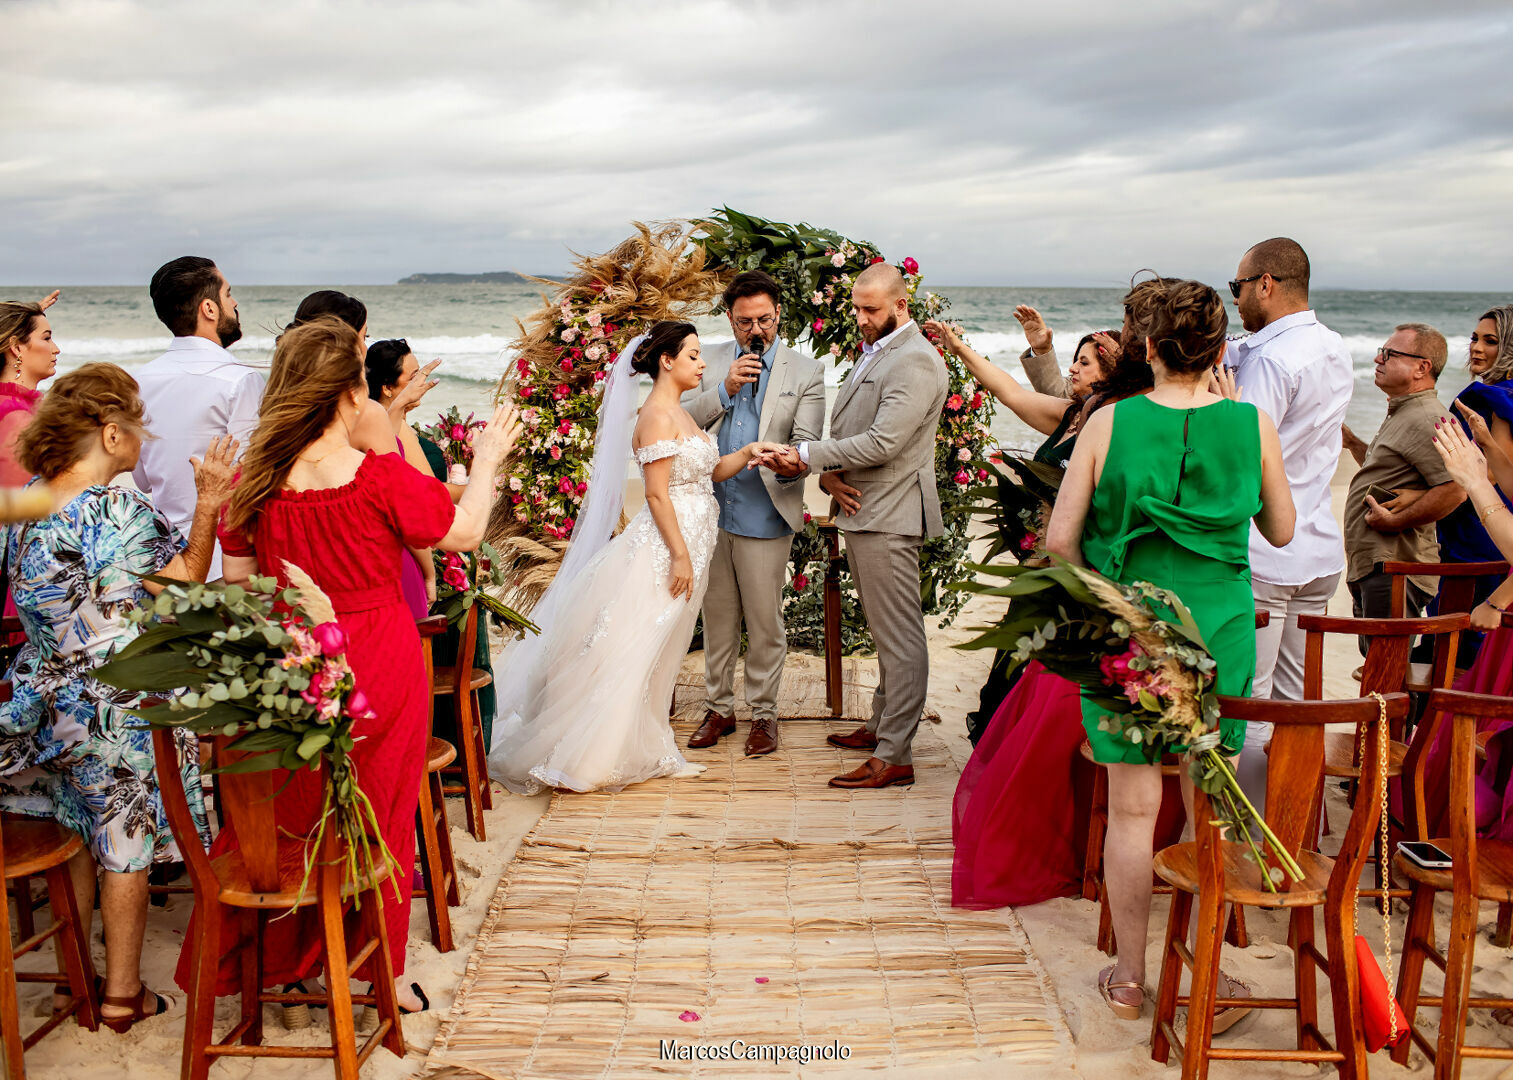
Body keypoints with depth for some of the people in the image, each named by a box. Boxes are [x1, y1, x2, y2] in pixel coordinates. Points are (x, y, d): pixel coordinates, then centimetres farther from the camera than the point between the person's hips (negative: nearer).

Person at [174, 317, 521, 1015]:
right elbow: (463, 534, -4)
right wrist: (487, 460, 10)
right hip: (381, 669, -3)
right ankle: (379, 971, 27)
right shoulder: (382, 478, -18)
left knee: (281, 817, 18)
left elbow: (237, 584, 3)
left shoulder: (254, 482, -6)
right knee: (378, 824, 13)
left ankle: (271, 960, 33)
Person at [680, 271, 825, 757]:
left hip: (764, 516, -3)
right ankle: (719, 707, 26)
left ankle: (763, 712, 19)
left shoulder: (806, 373, 1)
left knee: (765, 621, 4)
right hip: (711, 509, 3)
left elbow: (807, 442, -6)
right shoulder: (710, 362, 9)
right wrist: (724, 390, -13)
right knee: (717, 615, 13)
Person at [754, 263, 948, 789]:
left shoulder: (915, 361, -14)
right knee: (885, 631, 19)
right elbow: (846, 430, 19)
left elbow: (883, 443, -22)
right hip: (859, 509, 10)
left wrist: (805, 456, -18)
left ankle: (894, 756, -1)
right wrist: (829, 472, -1)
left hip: (889, 516, -10)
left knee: (899, 636, -5)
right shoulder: (873, 351, 17)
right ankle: (882, 723, 30)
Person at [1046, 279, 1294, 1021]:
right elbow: (1281, 531, 10)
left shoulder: (1108, 424, -7)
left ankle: (1129, 979, 22)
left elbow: (1060, 540, -6)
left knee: (1132, 807, 9)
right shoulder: (1251, 426, -4)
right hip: (1218, 632, 1)